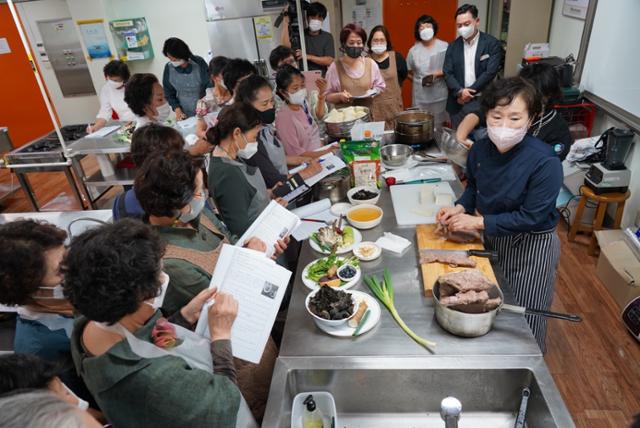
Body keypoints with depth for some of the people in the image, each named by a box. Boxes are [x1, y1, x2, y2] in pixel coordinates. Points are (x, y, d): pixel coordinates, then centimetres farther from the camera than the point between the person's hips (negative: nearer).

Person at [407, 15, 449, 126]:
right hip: (420, 95, 1)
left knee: (439, 124, 6)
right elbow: (409, 71, 12)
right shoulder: (414, 50, 3)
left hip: (440, 95, -1)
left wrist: (436, 74, -17)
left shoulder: (444, 47, -3)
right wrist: (419, 80, 2)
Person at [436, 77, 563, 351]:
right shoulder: (480, 149, -10)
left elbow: (531, 218, -26)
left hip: (531, 246, -5)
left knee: (523, 317, 11)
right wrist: (461, 207, -12)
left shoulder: (545, 163, -28)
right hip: (492, 238, 6)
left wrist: (478, 221, -27)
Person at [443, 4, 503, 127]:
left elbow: (490, 72, -11)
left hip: (483, 102, -3)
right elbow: (447, 73, 1)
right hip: (458, 103, 3)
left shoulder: (492, 43, -3)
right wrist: (460, 92, -16)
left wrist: (469, 93, -13)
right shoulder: (453, 46, 8)